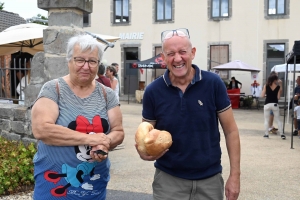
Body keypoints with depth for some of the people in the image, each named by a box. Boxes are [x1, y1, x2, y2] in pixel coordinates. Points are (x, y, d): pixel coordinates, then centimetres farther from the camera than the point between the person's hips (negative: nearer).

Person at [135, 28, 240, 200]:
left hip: (210, 179, 1)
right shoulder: (153, 91, -9)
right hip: (168, 179, 0)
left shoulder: (214, 83, -11)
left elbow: (230, 130, -4)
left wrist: (235, 175, -7)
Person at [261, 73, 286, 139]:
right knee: (278, 120, 10)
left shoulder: (266, 86, -2)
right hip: (275, 104, 1)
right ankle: (282, 134, 10)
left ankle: (266, 134, 8)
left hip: (267, 104, 0)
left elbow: (262, 95, -2)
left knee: (266, 120, 9)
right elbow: (278, 97, -2)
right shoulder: (278, 87, -1)